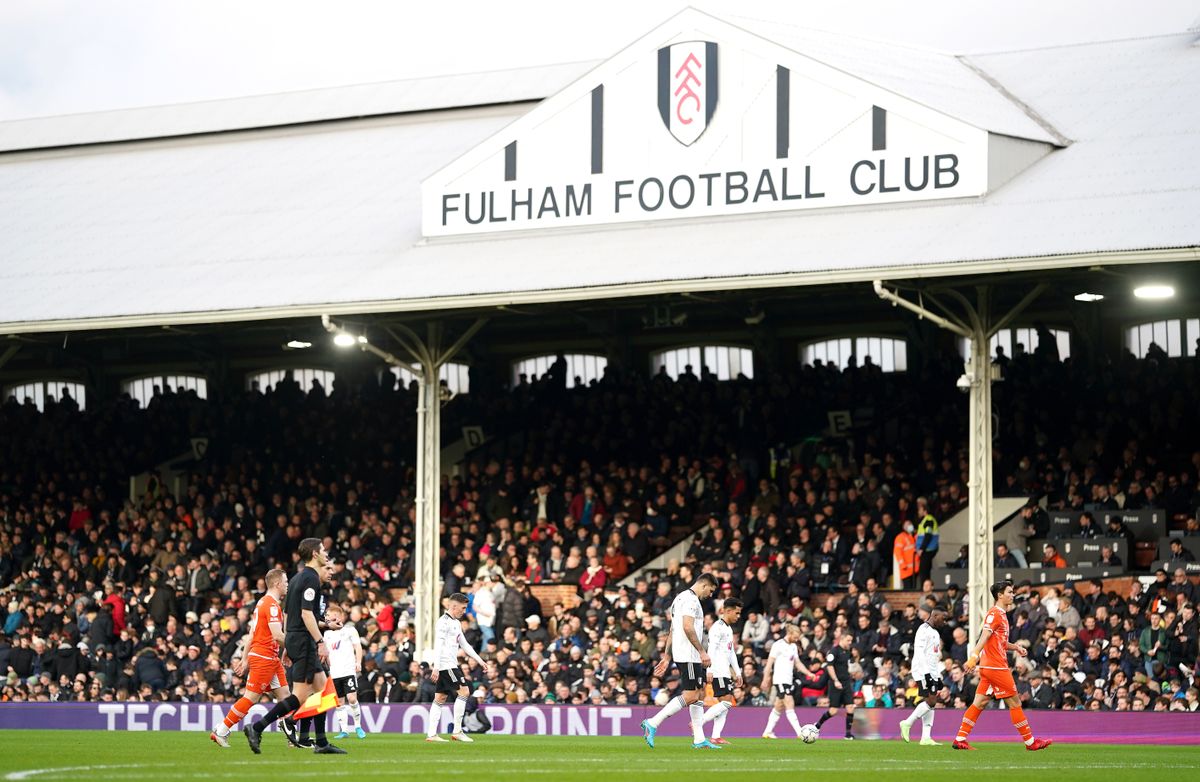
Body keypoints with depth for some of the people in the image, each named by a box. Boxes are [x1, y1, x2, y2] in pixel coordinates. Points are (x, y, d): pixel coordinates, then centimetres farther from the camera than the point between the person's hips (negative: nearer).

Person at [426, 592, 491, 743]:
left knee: (440, 698, 7)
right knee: (464, 691, -12)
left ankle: (431, 734, 6)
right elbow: (437, 646, -19)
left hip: (451, 665, 10)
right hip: (446, 664, -10)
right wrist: (436, 668, -24)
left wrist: (480, 661, 23)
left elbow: (464, 645, 26)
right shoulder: (444, 622, -12)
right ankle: (457, 731, -10)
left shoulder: (456, 623, 19)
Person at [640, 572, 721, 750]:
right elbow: (688, 627, -22)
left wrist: (667, 657, 23)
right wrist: (702, 652, -20)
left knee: (699, 693, 10)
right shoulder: (691, 599, -11)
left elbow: (672, 630, 23)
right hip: (688, 655, -11)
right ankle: (653, 723, -12)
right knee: (691, 695, -12)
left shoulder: (681, 597, 21)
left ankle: (699, 739, 9)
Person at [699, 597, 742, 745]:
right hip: (718, 672, -10)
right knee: (727, 702, -15)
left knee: (724, 704, 4)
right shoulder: (718, 627, -9)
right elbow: (711, 650, -18)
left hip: (725, 671, 10)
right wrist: (710, 670, -25)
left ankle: (716, 737, 0)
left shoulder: (729, 629, 22)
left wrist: (737, 672, 26)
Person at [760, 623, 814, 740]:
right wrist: (765, 679, -12)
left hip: (789, 681, 8)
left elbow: (798, 663, 20)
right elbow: (769, 663, -9)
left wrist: (809, 673, 8)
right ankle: (800, 733, -21)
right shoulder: (778, 645, -8)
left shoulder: (793, 646, 15)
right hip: (780, 680, -8)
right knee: (790, 705, -15)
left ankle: (768, 732, 17)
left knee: (779, 707, 10)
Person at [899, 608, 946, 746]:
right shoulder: (924, 630, -9)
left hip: (932, 673, 9)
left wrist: (939, 677, 20)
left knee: (932, 703, 3)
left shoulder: (936, 633, 21)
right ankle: (907, 724, -5)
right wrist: (926, 673, -23)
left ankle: (926, 737, 1)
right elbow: (919, 652, -18)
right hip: (923, 671, -9)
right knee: (930, 701, -15)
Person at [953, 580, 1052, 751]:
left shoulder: (1001, 614, 18)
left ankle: (960, 739, 5)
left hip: (988, 667, 10)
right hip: (996, 667, -10)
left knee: (980, 703, 7)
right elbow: (984, 637, -24)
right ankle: (1030, 742, 4)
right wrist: (974, 657, -34)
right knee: (1015, 703, -2)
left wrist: (1016, 647, 14)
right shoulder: (995, 613, -12)